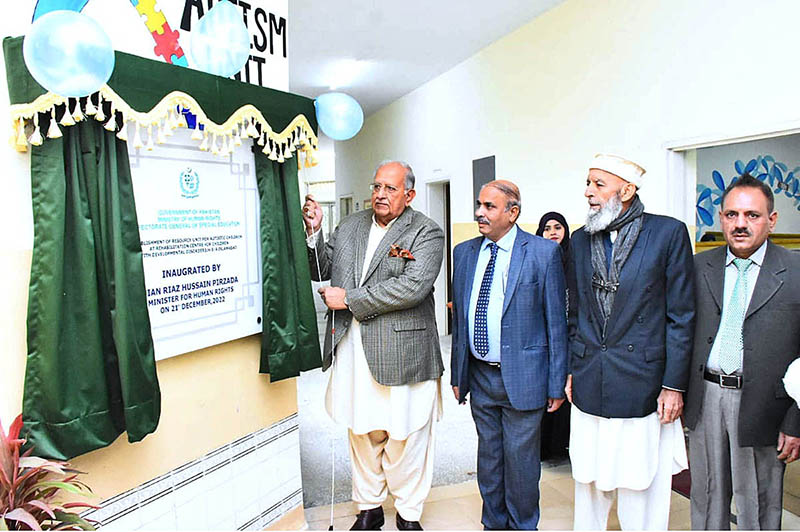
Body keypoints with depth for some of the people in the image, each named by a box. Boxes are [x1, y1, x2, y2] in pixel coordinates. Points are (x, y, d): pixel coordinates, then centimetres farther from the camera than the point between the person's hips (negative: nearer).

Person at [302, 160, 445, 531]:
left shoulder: (426, 233, -6)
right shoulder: (350, 226, 11)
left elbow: (413, 287, -20)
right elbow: (321, 270, 15)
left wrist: (349, 299, -16)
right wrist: (313, 232, -4)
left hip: (401, 353, -4)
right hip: (353, 349, 5)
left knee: (405, 437, 8)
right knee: (362, 433, 16)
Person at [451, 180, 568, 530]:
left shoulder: (544, 253, -8)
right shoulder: (465, 252, 6)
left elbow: (555, 321, -7)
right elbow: (459, 317, 10)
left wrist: (557, 384, -7)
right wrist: (457, 373, 10)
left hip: (522, 378, -4)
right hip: (479, 376, 4)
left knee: (520, 459, 8)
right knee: (488, 456, 18)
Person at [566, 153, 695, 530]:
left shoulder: (668, 233, -5)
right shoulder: (580, 240, 7)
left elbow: (681, 316, -5)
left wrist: (674, 385, -7)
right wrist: (569, 370, 8)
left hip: (643, 384, -3)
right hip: (589, 384, 4)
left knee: (641, 483, 7)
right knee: (590, 482, 13)